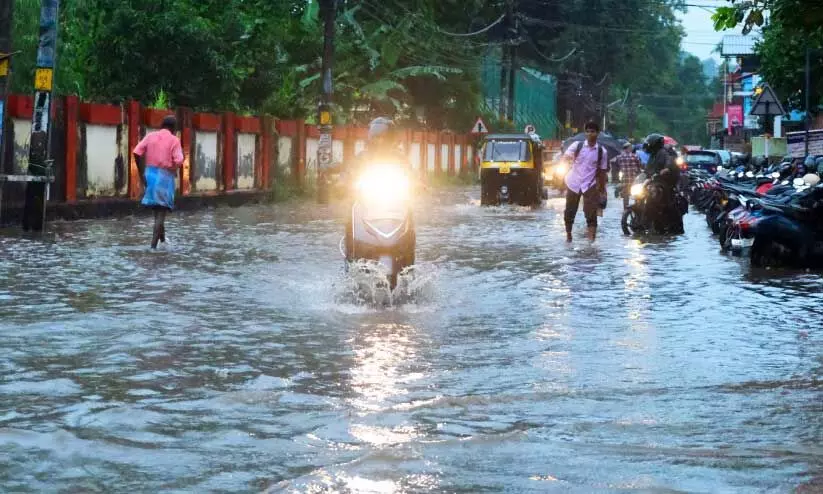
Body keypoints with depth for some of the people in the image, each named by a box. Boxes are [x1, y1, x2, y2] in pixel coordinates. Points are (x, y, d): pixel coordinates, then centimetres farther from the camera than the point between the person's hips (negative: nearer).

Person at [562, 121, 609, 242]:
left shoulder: (602, 151, 0)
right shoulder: (577, 145, -3)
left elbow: (602, 172, 6)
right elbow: (566, 156, -17)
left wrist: (602, 190, 6)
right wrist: (568, 157, -40)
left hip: (590, 185, -1)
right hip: (573, 183, 1)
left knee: (591, 213, -8)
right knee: (569, 212, 8)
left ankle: (592, 239, -4)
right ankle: (568, 236, 24)